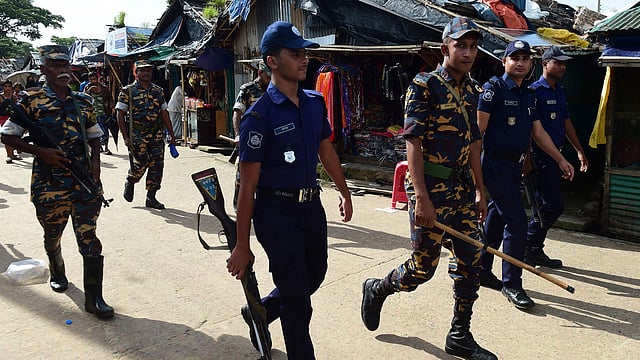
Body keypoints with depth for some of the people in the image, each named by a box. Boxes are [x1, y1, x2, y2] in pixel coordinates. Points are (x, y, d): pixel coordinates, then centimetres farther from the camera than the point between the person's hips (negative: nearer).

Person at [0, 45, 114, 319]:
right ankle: (57, 273, 46)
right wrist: (41, 152, -13)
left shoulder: (83, 101, 9)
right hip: (49, 184, -1)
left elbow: (94, 134, 19)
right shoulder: (32, 101, -1)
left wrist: (95, 159, 2)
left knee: (89, 239, -4)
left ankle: (94, 298, 1)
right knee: (52, 236, 17)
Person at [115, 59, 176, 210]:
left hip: (157, 135, 4)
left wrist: (171, 134, 12)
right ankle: (129, 183, 27)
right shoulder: (128, 91, 1)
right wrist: (125, 137, -11)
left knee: (157, 165, 1)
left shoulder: (158, 91, 14)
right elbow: (120, 115, -2)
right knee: (139, 165, -6)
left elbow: (164, 114, 17)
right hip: (137, 135, -4)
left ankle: (151, 198, 12)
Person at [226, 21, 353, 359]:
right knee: (298, 303, 1)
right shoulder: (259, 116, -16)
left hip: (312, 205, 7)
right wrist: (242, 246, -13)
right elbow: (247, 184, -15)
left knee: (315, 274, 22)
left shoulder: (316, 102, 4)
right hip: (276, 212, -7)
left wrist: (344, 193, 24)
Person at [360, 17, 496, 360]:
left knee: (470, 263, 8)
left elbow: (472, 143, 17)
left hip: (462, 187, 7)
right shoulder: (425, 85, -10)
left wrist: (479, 191, 16)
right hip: (430, 186, -7)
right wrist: (422, 197, -21)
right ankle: (376, 289, 30)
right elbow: (413, 142, -16)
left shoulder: (472, 90, 12)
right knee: (423, 267, 1)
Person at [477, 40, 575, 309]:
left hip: (515, 165, 8)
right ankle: (511, 284, 2)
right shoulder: (494, 88, -7)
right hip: (496, 163, -8)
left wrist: (561, 160, 21)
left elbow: (538, 132, 21)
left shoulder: (529, 95, 16)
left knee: (496, 218, 14)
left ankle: (481, 271, 26)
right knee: (517, 222, -9)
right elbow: (479, 128, -12)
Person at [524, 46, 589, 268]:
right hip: (540, 155, -9)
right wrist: (528, 158, -22)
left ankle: (532, 250, 20)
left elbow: (566, 123, 23)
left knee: (544, 205, 11)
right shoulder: (534, 91, -10)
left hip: (555, 154, 9)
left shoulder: (560, 92, 17)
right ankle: (531, 249, 3)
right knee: (555, 205, -9)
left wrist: (579, 150, 21)